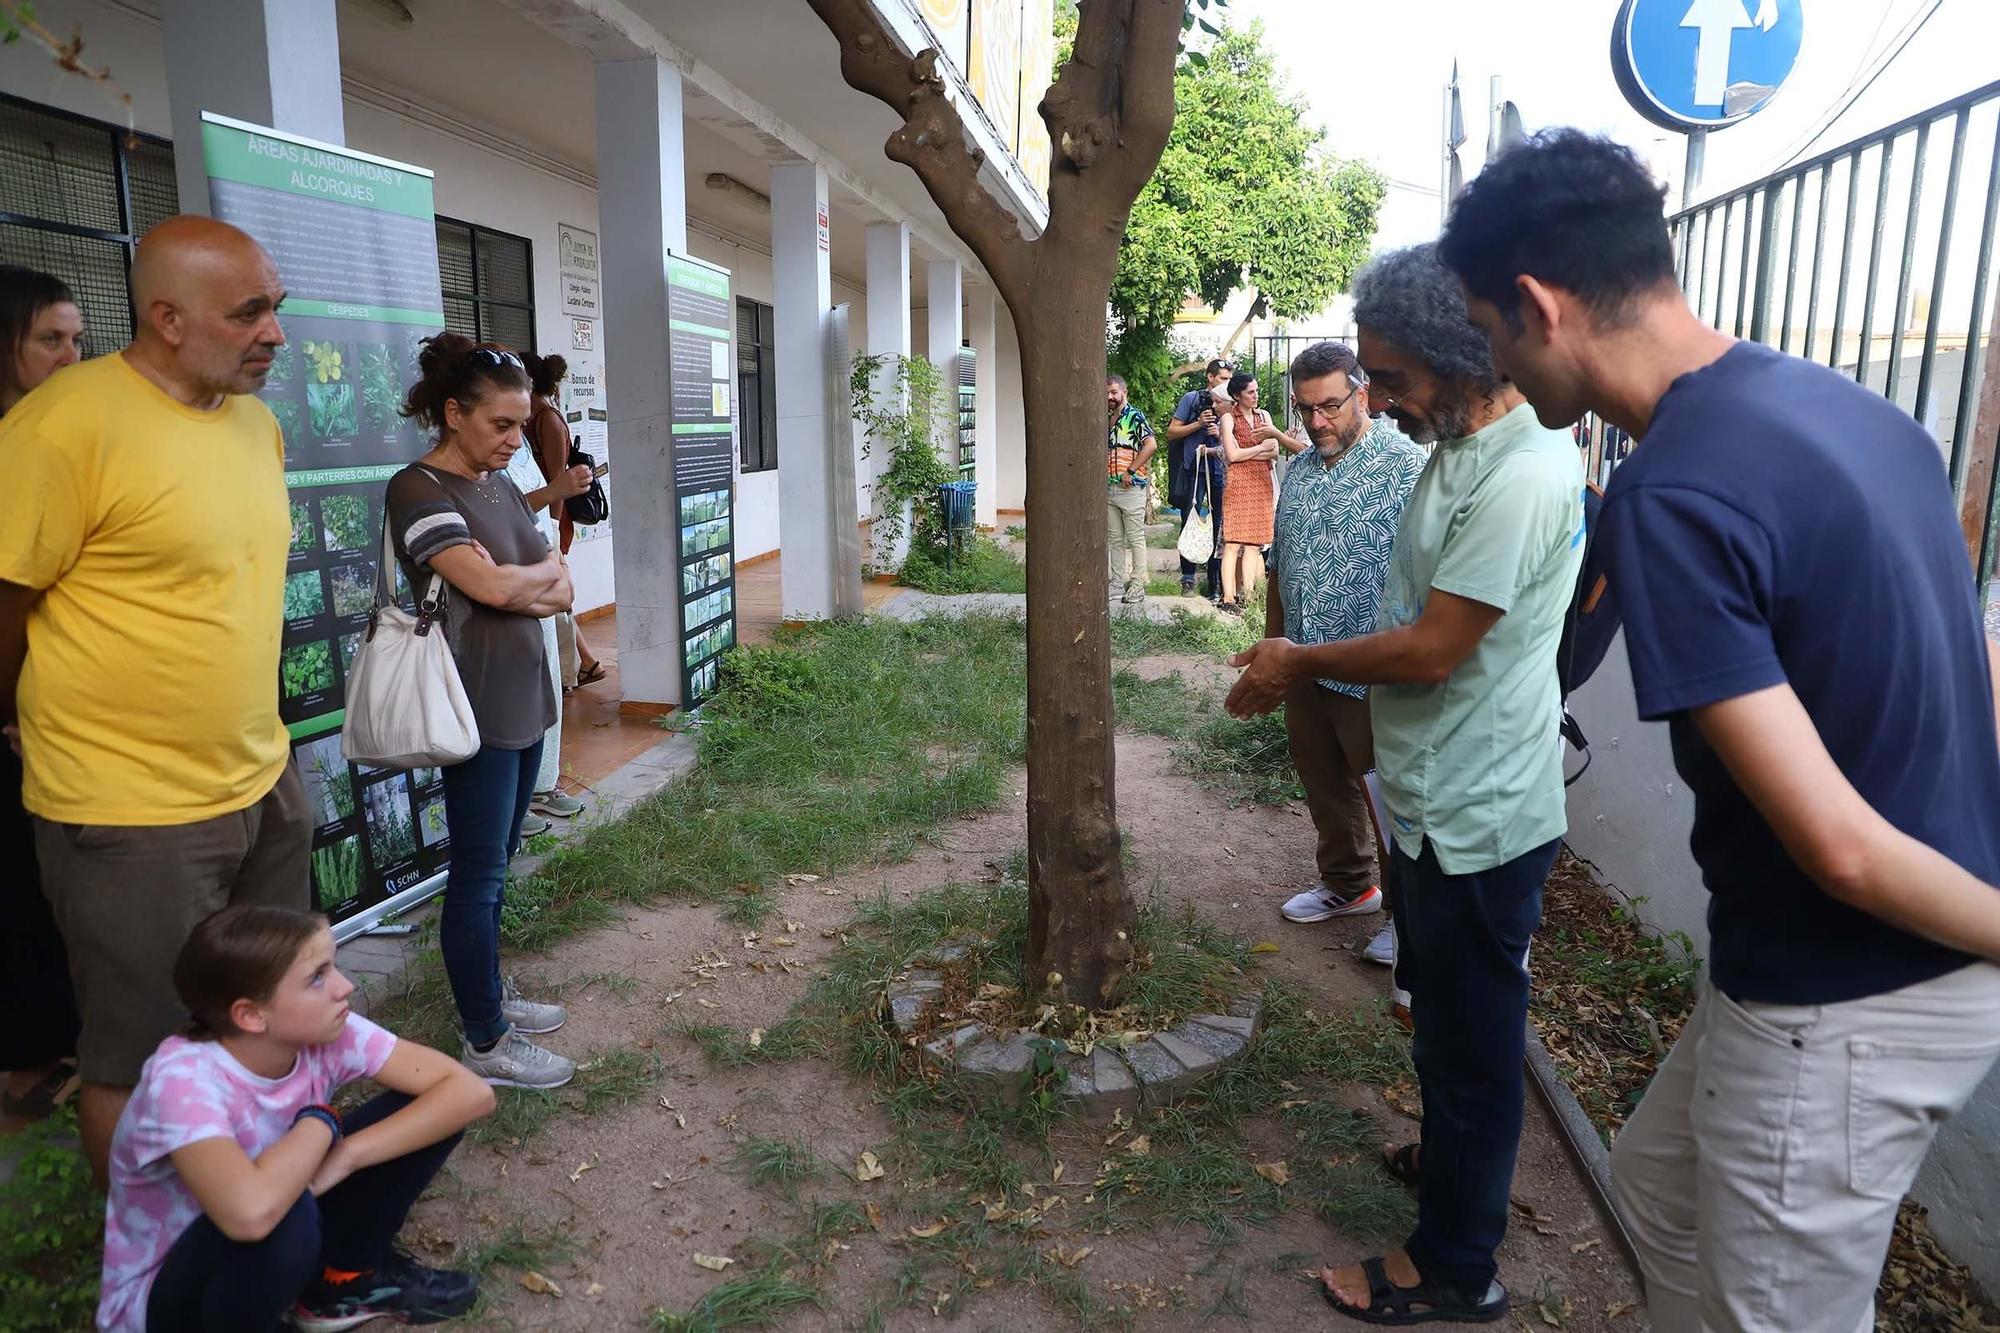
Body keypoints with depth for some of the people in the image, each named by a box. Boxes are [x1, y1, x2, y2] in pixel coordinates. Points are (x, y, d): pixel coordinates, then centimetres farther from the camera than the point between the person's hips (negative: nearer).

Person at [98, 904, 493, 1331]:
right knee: (283, 1220, -38)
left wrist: (347, 1154, -28)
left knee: (421, 1108, -13)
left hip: (273, 1258, 6)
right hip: (162, 1298, -5)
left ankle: (345, 1276, 7)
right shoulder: (183, 1079, -32)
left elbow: (469, 1092, -18)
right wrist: (320, 1122, -30)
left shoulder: (328, 1034, -17)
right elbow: (252, 1212, -50)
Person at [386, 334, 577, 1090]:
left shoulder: (498, 484, 12)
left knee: (496, 862, 17)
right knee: (479, 873, 0)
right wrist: (542, 572, -3)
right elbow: (492, 587, -23)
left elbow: (562, 591, 7)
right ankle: (486, 1046, 10)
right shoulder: (419, 489, -13)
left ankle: (490, 995, 31)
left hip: (523, 700, 8)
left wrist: (513, 585, -13)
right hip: (477, 709, -8)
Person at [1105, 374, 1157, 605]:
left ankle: (1137, 586, 0)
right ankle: (1118, 582, 17)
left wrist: (1130, 471, -18)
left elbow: (1151, 445, -19)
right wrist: (1103, 485, 14)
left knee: (1136, 538, -3)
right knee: (1116, 540, 11)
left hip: (1131, 487, -8)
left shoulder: (1135, 417, -7)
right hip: (1110, 488, 8)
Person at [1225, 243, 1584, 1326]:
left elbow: (1432, 649, -25)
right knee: (1440, 1015, 26)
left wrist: (1303, 665, -11)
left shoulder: (1524, 477, -25)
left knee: (1470, 1039, 7)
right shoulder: (1458, 450, 6)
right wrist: (1310, 670, 7)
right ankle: (1454, 1158, 49)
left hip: (1478, 819, -9)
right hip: (1432, 799, 9)